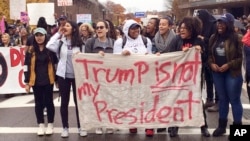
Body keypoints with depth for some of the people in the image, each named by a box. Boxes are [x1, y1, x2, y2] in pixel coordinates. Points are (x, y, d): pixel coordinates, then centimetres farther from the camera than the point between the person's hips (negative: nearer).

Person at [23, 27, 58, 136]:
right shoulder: (30, 50, 3)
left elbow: (56, 65, 4)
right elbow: (27, 67, 2)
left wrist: (57, 79, 1)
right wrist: (27, 82, -2)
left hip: (48, 81, -1)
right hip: (35, 81, 1)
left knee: (49, 102, 5)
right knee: (39, 103, 8)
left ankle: (50, 125, 17)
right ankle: (41, 125, 19)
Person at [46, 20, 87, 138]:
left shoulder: (79, 42, 0)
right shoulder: (61, 41, 2)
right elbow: (49, 46, -16)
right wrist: (58, 33, -8)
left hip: (77, 75, -1)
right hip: (63, 75, 1)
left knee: (78, 101, 7)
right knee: (64, 102, 7)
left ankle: (80, 127, 18)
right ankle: (65, 127, 18)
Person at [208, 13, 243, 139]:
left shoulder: (236, 38, -9)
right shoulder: (213, 38, 6)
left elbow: (242, 57, -8)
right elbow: (209, 54, 12)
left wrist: (229, 65, -18)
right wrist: (211, 64, -7)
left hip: (232, 73, -5)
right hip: (217, 73, 5)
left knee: (234, 100, 3)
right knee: (222, 99, 15)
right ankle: (222, 125, 26)